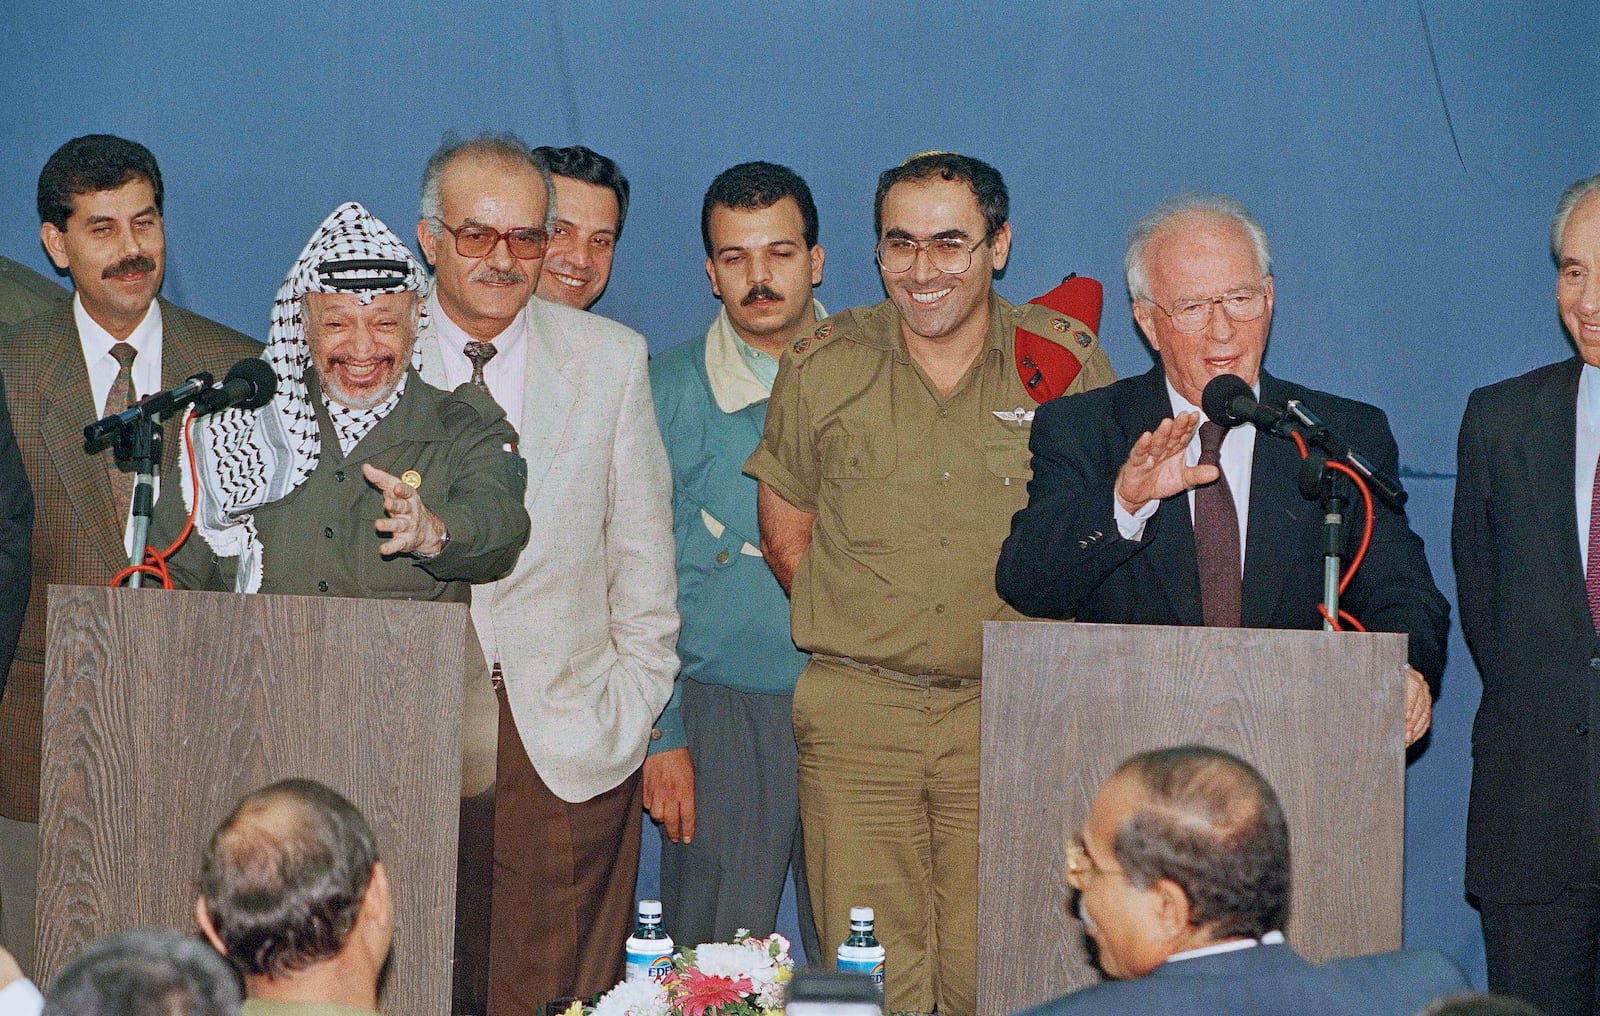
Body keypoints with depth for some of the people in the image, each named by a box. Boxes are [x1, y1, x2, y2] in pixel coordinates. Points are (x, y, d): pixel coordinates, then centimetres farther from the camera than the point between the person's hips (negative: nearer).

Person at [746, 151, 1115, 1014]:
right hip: (856, 712, 1)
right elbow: (786, 537, 14)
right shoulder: (822, 366, 4)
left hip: (1012, 712, -1)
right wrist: (873, 625, 6)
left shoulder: (1067, 362, 2)